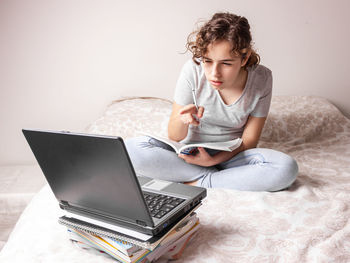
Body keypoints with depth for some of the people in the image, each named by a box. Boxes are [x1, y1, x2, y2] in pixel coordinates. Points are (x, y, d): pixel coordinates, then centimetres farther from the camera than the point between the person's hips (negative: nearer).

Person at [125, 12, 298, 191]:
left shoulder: (261, 79, -14)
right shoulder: (193, 71, -17)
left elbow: (248, 141, -7)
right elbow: (174, 137, -11)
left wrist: (213, 160, -25)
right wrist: (182, 119, -36)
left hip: (231, 155, 0)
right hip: (191, 151, 0)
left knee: (287, 168, -29)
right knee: (131, 148, -26)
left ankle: (200, 182, -19)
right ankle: (214, 176, -18)